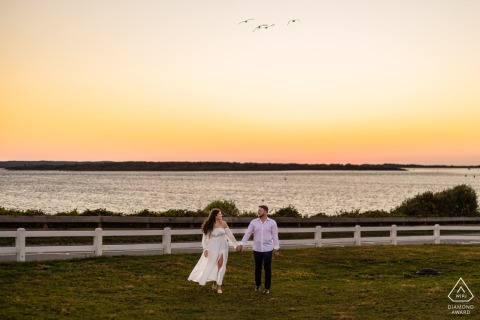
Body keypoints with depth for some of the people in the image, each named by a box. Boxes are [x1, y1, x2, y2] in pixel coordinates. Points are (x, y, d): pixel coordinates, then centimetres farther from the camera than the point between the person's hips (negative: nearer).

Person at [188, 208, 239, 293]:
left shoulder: (223, 223, -1)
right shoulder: (209, 225, -4)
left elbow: (230, 235, 7)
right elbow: (205, 237, -1)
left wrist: (236, 245, 12)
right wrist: (205, 249, -7)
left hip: (222, 247, 1)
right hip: (213, 247, -1)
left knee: (220, 266, -4)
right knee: (212, 266, 3)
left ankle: (219, 286, 1)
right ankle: (215, 283, 22)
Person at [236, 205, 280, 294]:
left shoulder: (272, 223, -5)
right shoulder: (254, 222, -1)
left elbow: (275, 236, -2)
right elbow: (247, 234, -1)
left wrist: (276, 249, -3)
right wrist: (241, 245, -6)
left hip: (268, 249, -2)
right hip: (257, 249, 2)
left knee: (267, 268, -1)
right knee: (258, 267, 13)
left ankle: (267, 288, 9)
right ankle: (257, 284, 33)